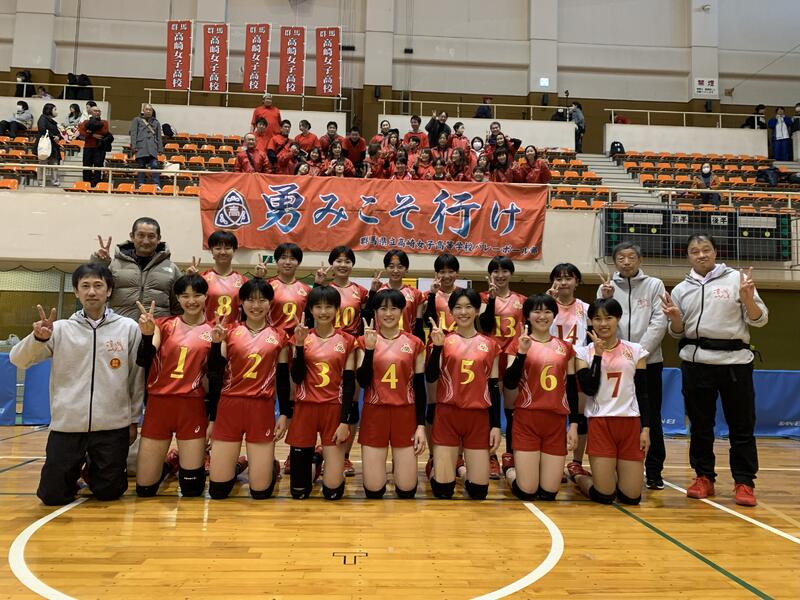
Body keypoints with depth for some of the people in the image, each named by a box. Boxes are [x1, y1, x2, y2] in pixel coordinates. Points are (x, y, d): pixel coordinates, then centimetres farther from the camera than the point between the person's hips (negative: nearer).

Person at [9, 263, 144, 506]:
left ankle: (95, 470, 40)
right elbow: (18, 360, -3)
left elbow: (136, 377, 5)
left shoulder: (128, 328, -1)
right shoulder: (61, 328, 2)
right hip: (66, 425, 1)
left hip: (113, 426, 0)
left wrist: (134, 420, 8)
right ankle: (75, 472, 36)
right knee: (53, 496, 5)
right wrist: (38, 338, -23)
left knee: (109, 492, 7)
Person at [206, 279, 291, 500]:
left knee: (260, 491, 2)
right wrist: (216, 342, -12)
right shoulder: (230, 333, 5)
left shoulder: (279, 336, 5)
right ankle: (236, 464, 36)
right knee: (217, 490, 6)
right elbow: (214, 374, -1)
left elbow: (283, 378, 7)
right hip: (229, 407, 1)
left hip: (262, 410, -1)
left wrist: (285, 414, 3)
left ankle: (272, 466, 34)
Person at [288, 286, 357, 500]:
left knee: (333, 490, -1)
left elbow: (349, 383, 0)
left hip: (334, 409, 0)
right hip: (305, 408, 1)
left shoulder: (347, 341, 2)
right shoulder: (302, 337, 3)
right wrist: (299, 346, -14)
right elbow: (297, 378, -3)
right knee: (298, 491, 6)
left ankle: (324, 456, 30)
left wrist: (344, 421, -7)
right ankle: (313, 457, 37)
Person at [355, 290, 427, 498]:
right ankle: (376, 464, 30)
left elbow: (420, 387, 5)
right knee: (373, 489, 0)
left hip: (405, 414, 1)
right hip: (374, 414, 0)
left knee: (407, 489, 1)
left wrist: (421, 425, -1)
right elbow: (362, 382, -8)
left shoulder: (415, 344, 2)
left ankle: (399, 463, 31)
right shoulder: (365, 341, 1)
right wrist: (369, 348, -18)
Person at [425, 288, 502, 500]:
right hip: (447, 415, -1)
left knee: (479, 491, 4)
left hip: (479, 417, 2)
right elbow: (430, 377, -8)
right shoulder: (444, 340, 1)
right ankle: (444, 466, 32)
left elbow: (494, 386, 8)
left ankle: (462, 469, 34)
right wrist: (437, 346, -20)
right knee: (442, 489, 0)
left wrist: (496, 425, 4)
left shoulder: (490, 345, 6)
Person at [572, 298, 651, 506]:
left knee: (631, 497, 1)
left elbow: (643, 393, 8)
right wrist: (598, 354, -14)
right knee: (604, 496, -4)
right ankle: (580, 479, 28)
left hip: (630, 423, 2)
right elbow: (589, 389, -11)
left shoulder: (635, 350, 6)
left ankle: (611, 478, 33)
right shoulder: (584, 352, 1)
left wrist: (646, 428, 1)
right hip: (600, 423, -2)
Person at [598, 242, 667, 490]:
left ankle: (654, 471, 14)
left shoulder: (654, 285, 4)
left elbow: (659, 323, -4)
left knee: (651, 418, 4)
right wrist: (605, 301, -12)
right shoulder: (606, 287, 7)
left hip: (649, 361, -1)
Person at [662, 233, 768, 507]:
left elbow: (760, 320, 0)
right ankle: (704, 478, 20)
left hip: (735, 361, -2)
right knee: (700, 425, 9)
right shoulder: (681, 289, 10)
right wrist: (675, 318, -7)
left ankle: (744, 483, 12)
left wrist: (748, 298, -18)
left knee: (741, 425, 3)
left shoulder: (736, 279, 2)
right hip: (695, 362, 3)